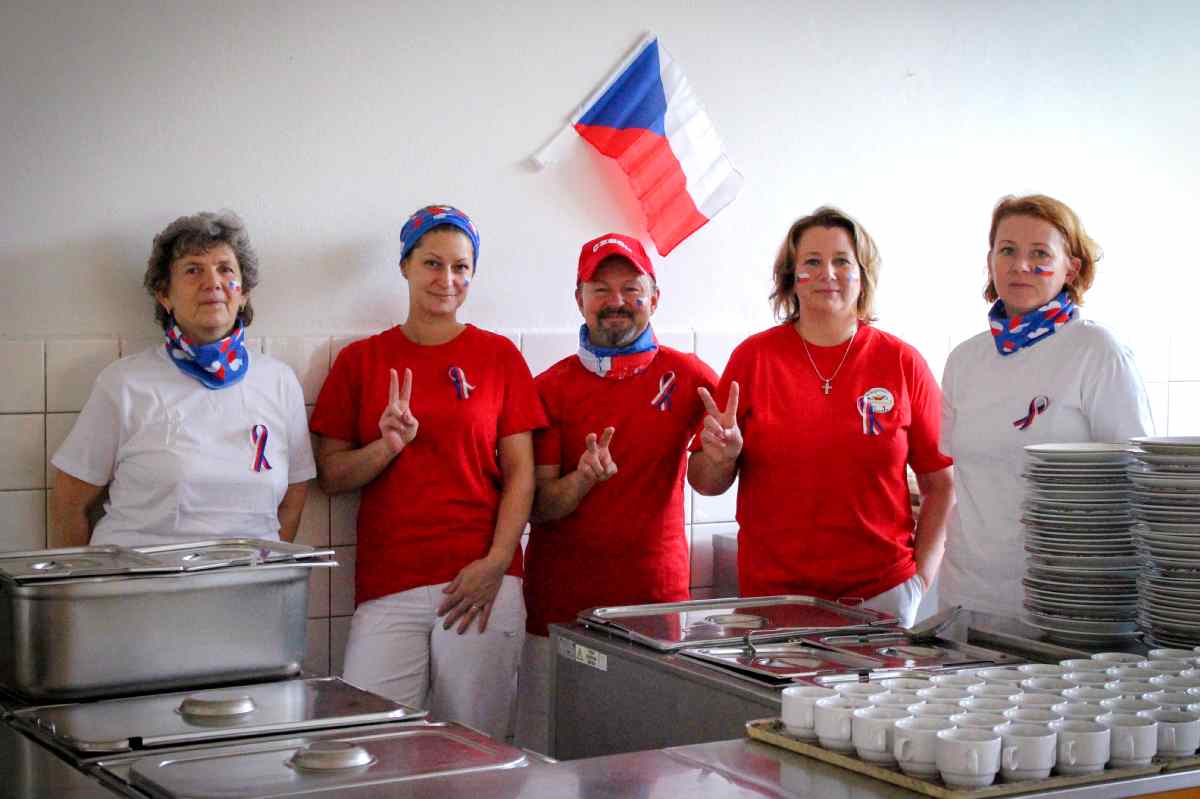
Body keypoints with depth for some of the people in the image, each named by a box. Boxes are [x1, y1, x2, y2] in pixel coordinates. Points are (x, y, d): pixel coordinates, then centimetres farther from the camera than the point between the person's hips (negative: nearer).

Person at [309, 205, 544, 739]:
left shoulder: (498, 355, 8)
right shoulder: (360, 360, 10)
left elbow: (520, 471, 5)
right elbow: (330, 475, 9)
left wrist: (495, 561, -8)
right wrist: (388, 445, -9)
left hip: (480, 580, -1)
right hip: (387, 585, 1)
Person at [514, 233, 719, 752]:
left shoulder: (687, 376, 2)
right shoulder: (551, 387, 2)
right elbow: (538, 507, -2)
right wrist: (584, 479, -22)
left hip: (659, 595, 0)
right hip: (561, 605, 0)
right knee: (550, 755, 4)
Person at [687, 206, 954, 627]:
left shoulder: (902, 362, 2)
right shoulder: (754, 356, 1)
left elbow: (941, 484, 5)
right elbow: (706, 483, 4)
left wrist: (921, 578, -3)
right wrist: (722, 457, -17)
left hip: (881, 591, 0)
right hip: (773, 589, 0)